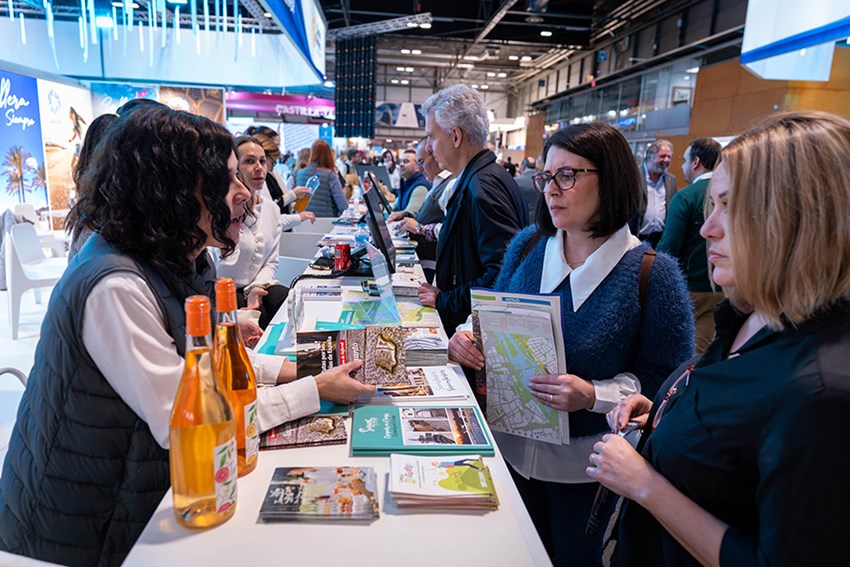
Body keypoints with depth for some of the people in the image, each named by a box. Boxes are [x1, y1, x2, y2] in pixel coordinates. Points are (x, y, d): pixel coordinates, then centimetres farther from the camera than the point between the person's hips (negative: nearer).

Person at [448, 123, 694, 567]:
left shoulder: (653, 274, -17)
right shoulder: (527, 246, -4)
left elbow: (665, 379, -15)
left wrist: (592, 395, -29)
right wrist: (469, 336, -12)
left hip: (583, 463, -3)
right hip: (511, 443, 4)